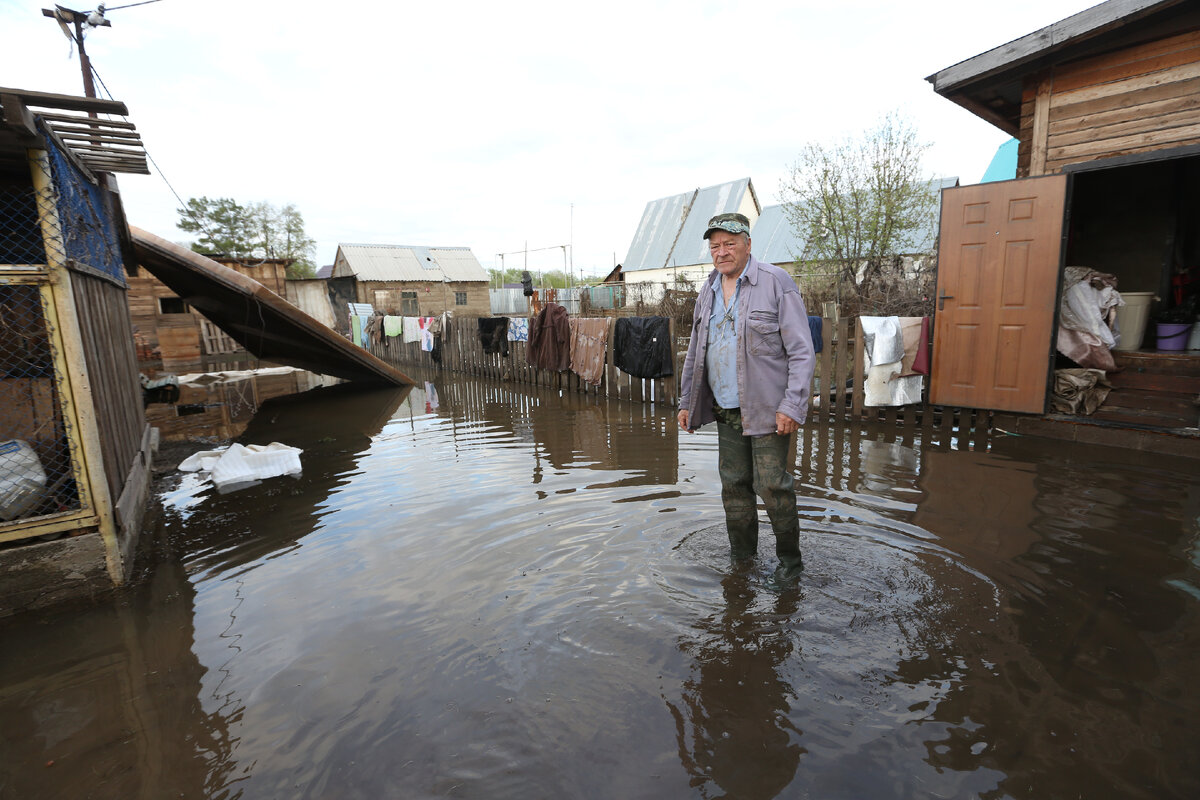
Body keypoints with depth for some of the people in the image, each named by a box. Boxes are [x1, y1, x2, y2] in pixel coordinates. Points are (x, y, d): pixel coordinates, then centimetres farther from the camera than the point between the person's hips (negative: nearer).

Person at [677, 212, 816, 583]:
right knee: (733, 484, 11)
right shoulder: (707, 292, 11)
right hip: (726, 410, 6)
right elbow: (695, 353, 17)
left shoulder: (776, 282, -7)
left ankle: (790, 557, 19)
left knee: (771, 484, -2)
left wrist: (793, 407, -18)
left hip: (767, 409, -5)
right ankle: (741, 559, 26)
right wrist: (686, 401, 15)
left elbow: (801, 351, -11)